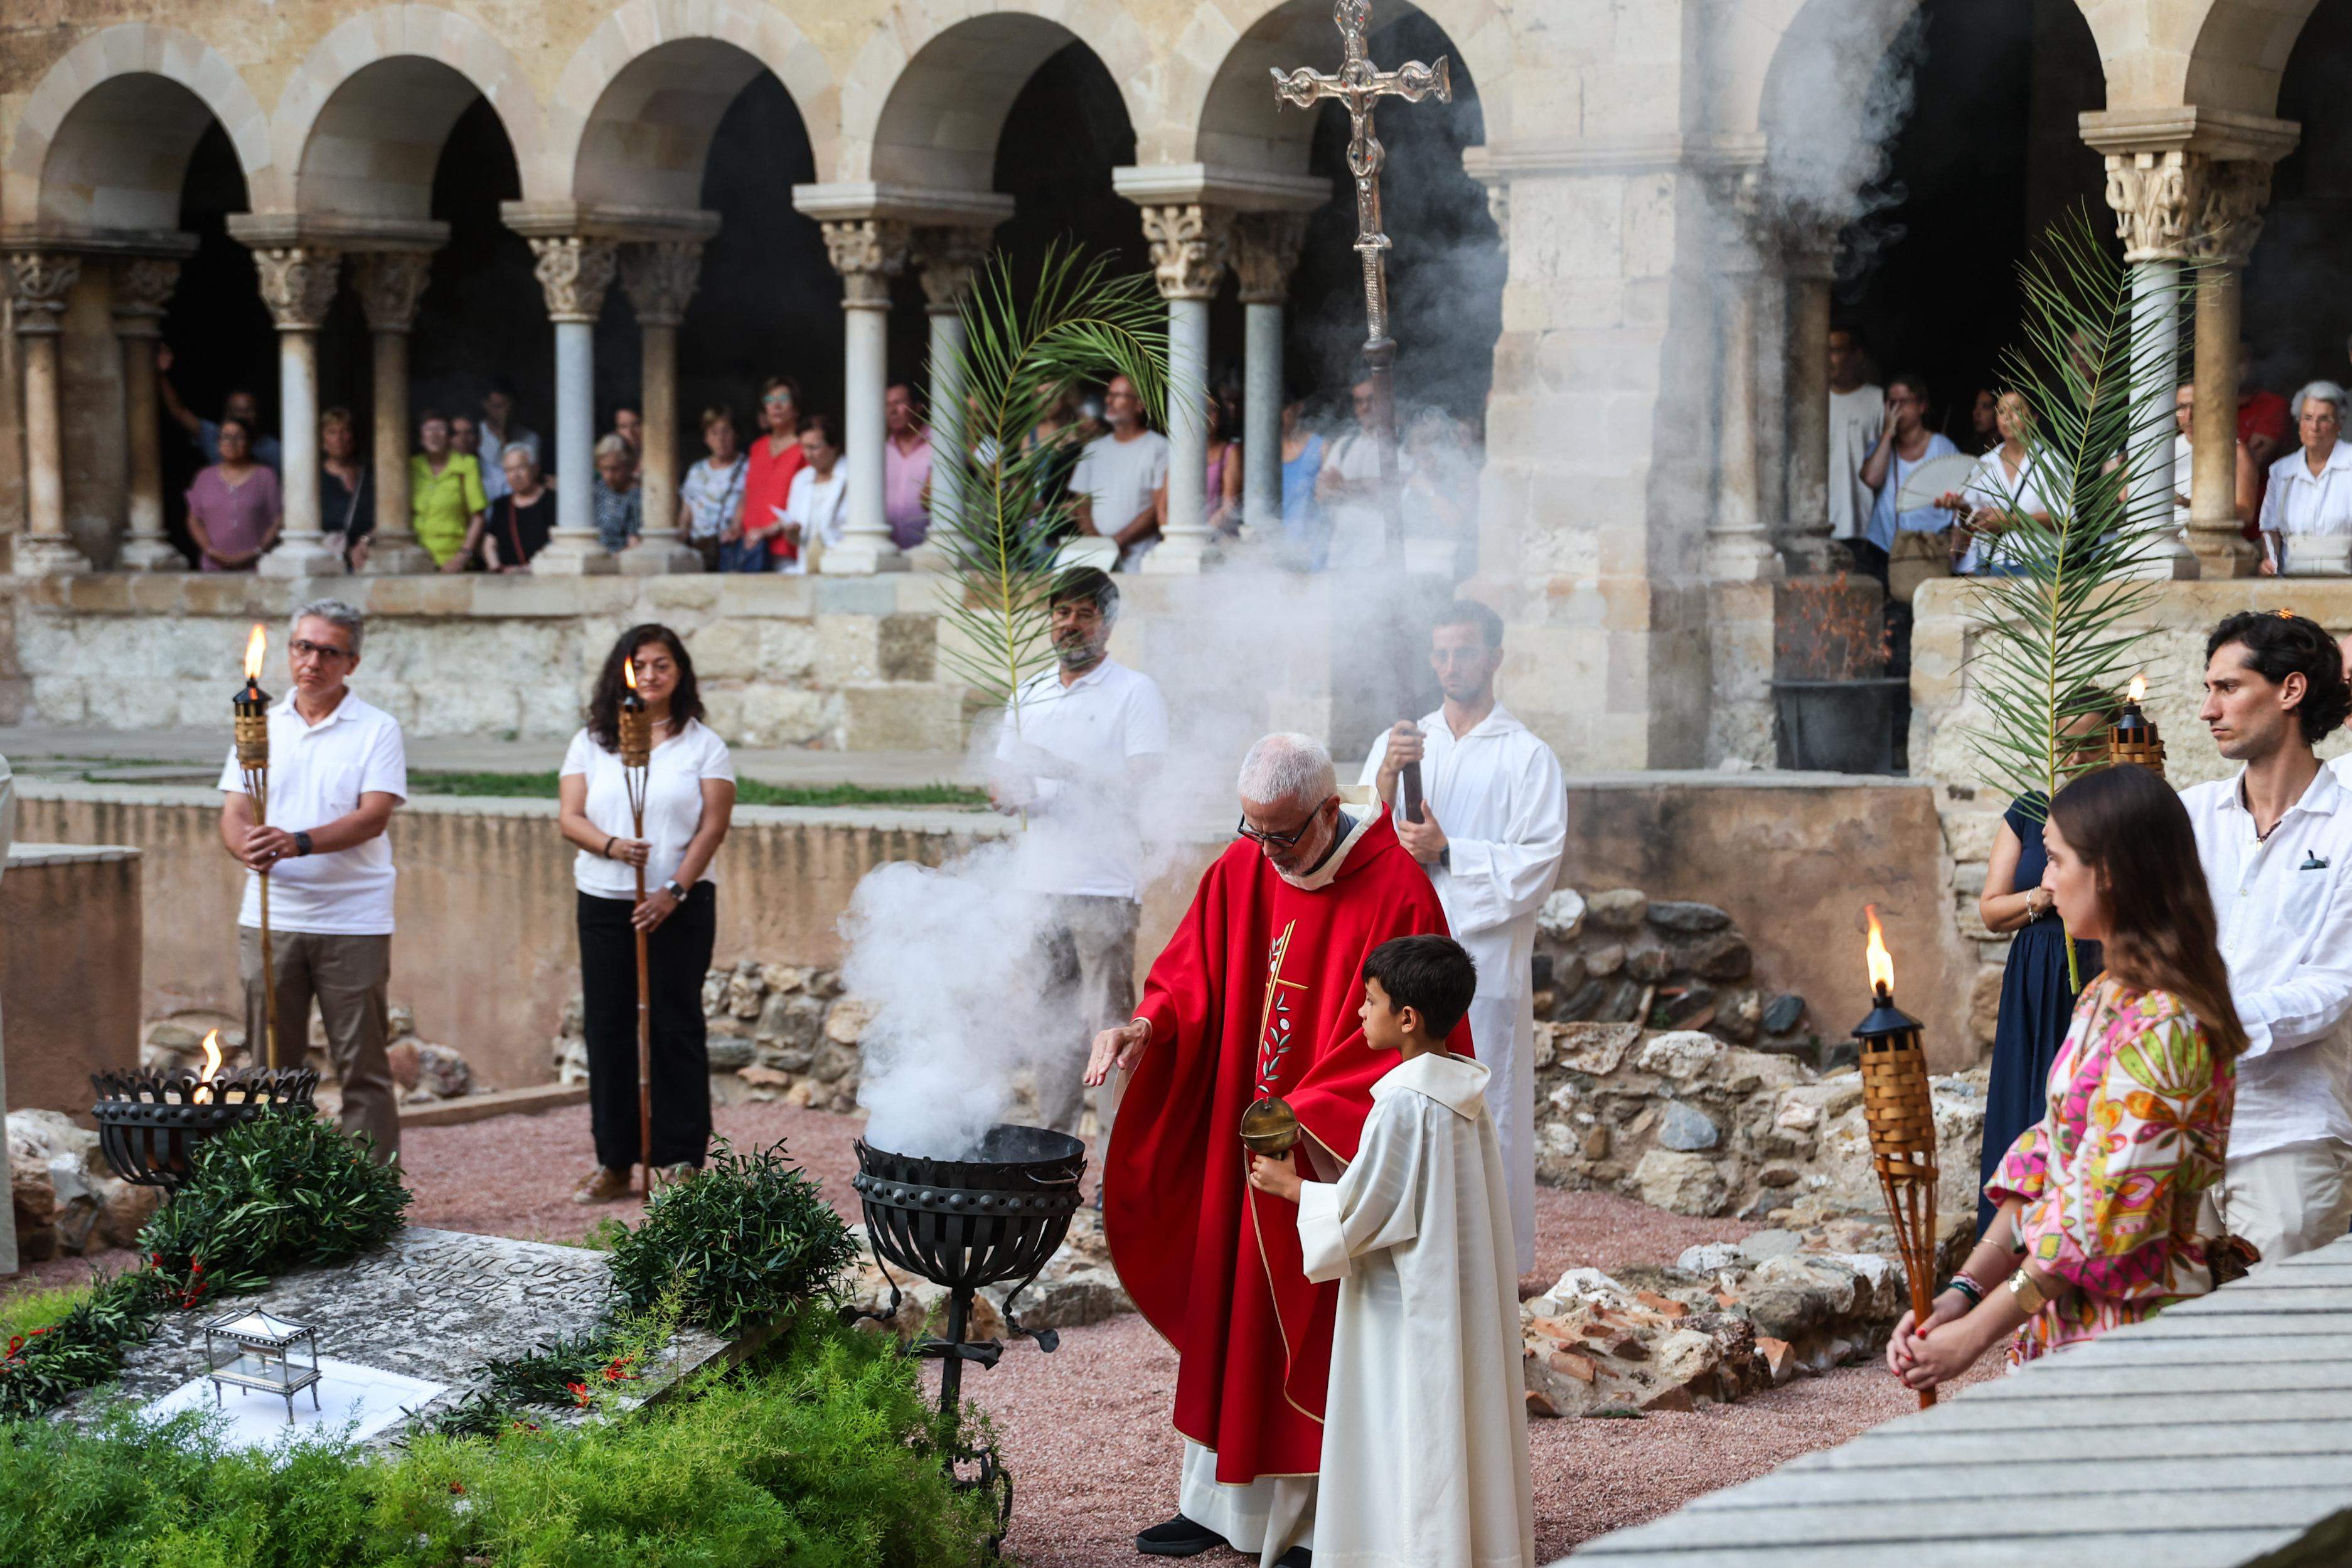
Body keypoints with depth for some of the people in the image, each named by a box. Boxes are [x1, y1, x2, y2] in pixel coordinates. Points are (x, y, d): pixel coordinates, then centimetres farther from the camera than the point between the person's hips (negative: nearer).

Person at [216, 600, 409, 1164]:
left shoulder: (377, 730, 0)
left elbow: (374, 816, -12)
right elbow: (234, 813, 6)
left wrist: (298, 842, -26)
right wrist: (247, 848, -18)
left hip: (352, 922, -3)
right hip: (269, 920, 3)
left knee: (362, 1065, -1)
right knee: (273, 1063, 7)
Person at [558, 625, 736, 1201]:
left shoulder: (704, 746, 3)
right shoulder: (591, 742, 10)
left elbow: (713, 826, -4)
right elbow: (569, 817, 3)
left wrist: (674, 890, -16)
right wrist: (612, 846, -18)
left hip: (682, 903, -2)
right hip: (604, 900, 2)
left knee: (676, 1026, -2)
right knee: (608, 1025, 3)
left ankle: (681, 1159, 3)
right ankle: (613, 1160, 10)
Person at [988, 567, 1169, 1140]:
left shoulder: (1136, 693, -1)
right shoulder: (1028, 695, 17)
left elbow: (1141, 785, -11)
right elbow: (1002, 786, 17)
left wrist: (1059, 772, -20)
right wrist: (1012, 793, -6)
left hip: (1104, 887, -5)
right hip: (1038, 883, 6)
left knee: (1109, 1025, -8)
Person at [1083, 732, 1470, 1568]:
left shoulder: (1396, 894, -16)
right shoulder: (1240, 872, 1)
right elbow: (1191, 975, 7)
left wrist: (1307, 1117, -23)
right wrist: (1146, 1026, -15)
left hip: (1336, 1156, -6)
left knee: (1320, 1334, 1)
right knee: (1228, 1316, 12)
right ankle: (1220, 1501, 24)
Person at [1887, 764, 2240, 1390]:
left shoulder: (2161, 1027, -17)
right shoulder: (2106, 998, 13)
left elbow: (2105, 1214, -19)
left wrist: (1975, 1335, -15)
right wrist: (1964, 1291, 1)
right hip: (2062, 1323, 8)